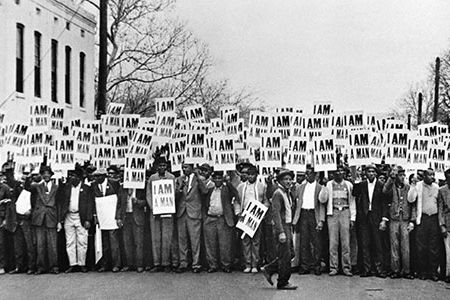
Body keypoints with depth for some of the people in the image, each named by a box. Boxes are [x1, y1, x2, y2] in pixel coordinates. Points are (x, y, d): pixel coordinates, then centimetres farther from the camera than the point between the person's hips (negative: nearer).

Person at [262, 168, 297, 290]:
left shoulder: (288, 193, 15)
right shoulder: (278, 194, -14)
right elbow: (276, 214, -20)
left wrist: (291, 228, 18)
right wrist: (281, 232, -24)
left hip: (288, 226, 9)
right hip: (281, 227, -9)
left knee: (289, 255, 13)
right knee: (285, 256, -4)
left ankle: (268, 270, 23)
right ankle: (283, 283, 5)